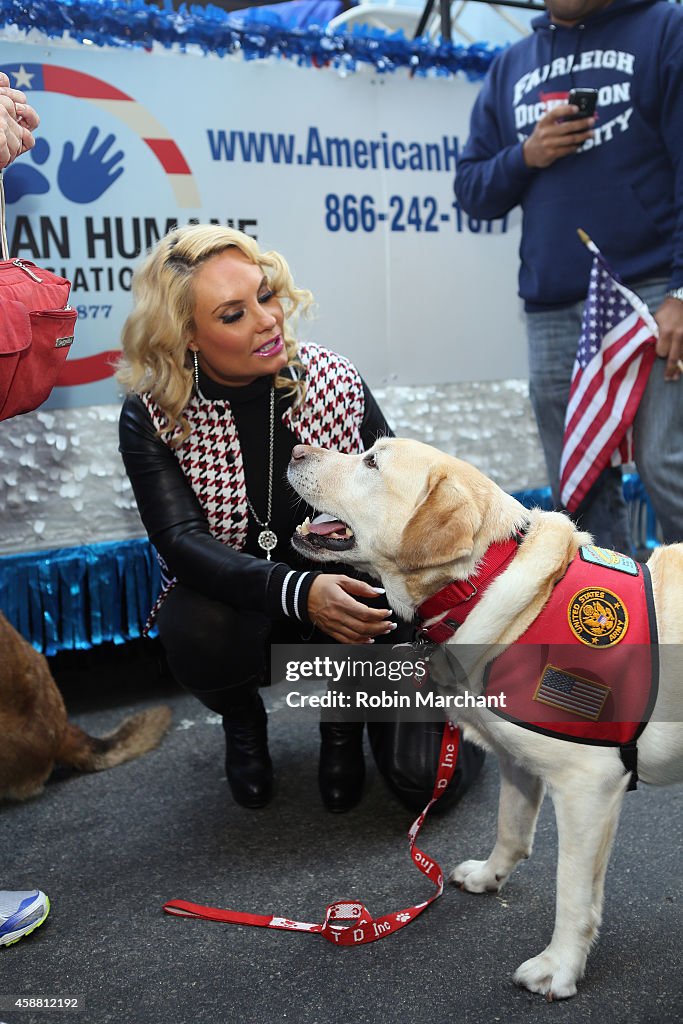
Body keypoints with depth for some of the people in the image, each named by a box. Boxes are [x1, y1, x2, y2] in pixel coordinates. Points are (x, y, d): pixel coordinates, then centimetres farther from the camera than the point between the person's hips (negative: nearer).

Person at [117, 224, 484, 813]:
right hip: (230, 600, 0)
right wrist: (298, 592, -41)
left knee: (424, 777, -16)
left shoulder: (333, 381, -11)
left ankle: (344, 718, 21)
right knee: (198, 631, -37)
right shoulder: (151, 417, -14)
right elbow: (183, 541, -25)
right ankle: (242, 720, 2)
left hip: (348, 593, 0)